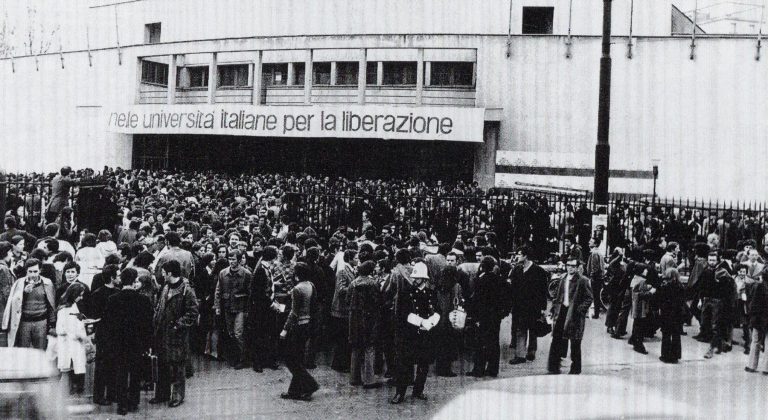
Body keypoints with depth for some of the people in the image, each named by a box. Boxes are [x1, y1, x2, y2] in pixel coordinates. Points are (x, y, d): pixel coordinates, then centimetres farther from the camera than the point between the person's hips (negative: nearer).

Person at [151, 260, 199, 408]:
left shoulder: (186, 291, -14)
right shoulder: (165, 288, 11)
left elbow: (193, 313, -15)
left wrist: (177, 325, -17)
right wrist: (156, 321, 7)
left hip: (177, 335, -8)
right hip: (162, 334, 8)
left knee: (177, 367, 2)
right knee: (162, 365, 15)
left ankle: (177, 395, 14)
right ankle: (162, 394, 27)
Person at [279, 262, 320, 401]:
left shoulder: (297, 289, -18)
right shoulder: (311, 286, 5)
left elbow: (294, 312, -19)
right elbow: (314, 307, 12)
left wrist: (285, 329, -15)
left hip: (298, 326, -9)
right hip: (308, 324, 9)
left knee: (290, 359, 1)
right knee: (298, 359, 15)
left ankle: (310, 384, -3)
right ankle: (295, 390, 19)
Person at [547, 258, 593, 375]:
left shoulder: (583, 281, -7)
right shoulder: (563, 279, 12)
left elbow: (589, 298, -8)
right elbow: (557, 295, 19)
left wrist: (579, 310, -15)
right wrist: (555, 308, 7)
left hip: (575, 315, -5)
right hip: (562, 312, 5)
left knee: (575, 343, 3)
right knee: (557, 340, 4)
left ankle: (575, 368, 13)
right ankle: (553, 366, 10)